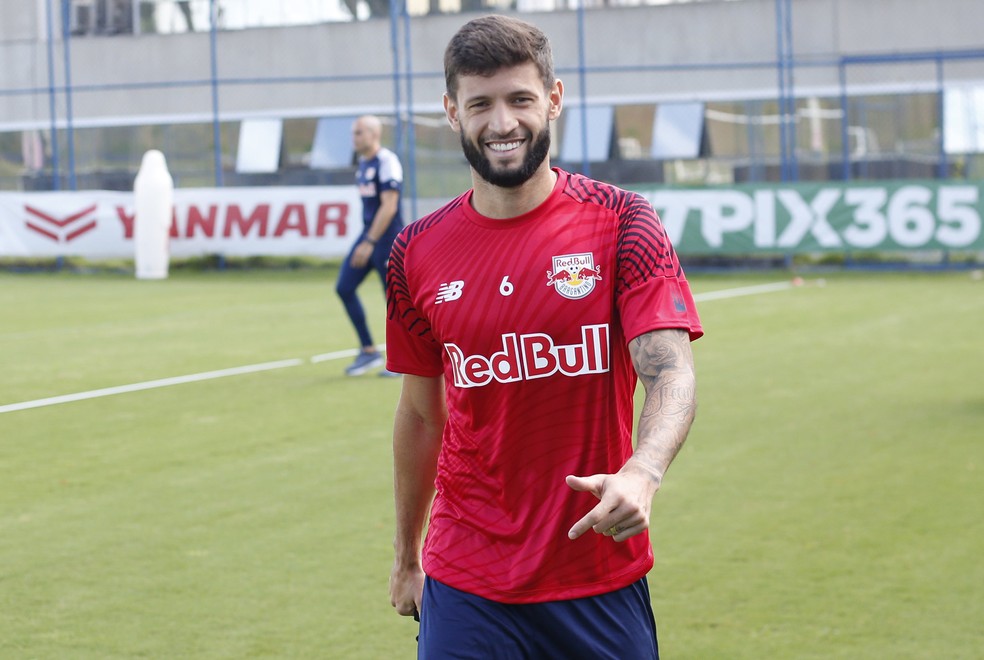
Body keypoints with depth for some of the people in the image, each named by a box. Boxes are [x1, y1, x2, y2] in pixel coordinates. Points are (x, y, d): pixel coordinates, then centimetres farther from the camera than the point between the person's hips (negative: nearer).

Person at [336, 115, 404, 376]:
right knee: (344, 288, 3)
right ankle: (368, 350, 10)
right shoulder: (363, 162, 13)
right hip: (368, 236, 9)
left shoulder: (386, 161, -14)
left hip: (386, 238, -9)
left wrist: (369, 243, -21)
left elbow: (389, 207, -20)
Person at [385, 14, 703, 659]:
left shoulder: (619, 222, -5)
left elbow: (671, 373, -15)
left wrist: (641, 474, -34)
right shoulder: (419, 253, 2)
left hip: (603, 579, -1)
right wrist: (407, 557, 18)